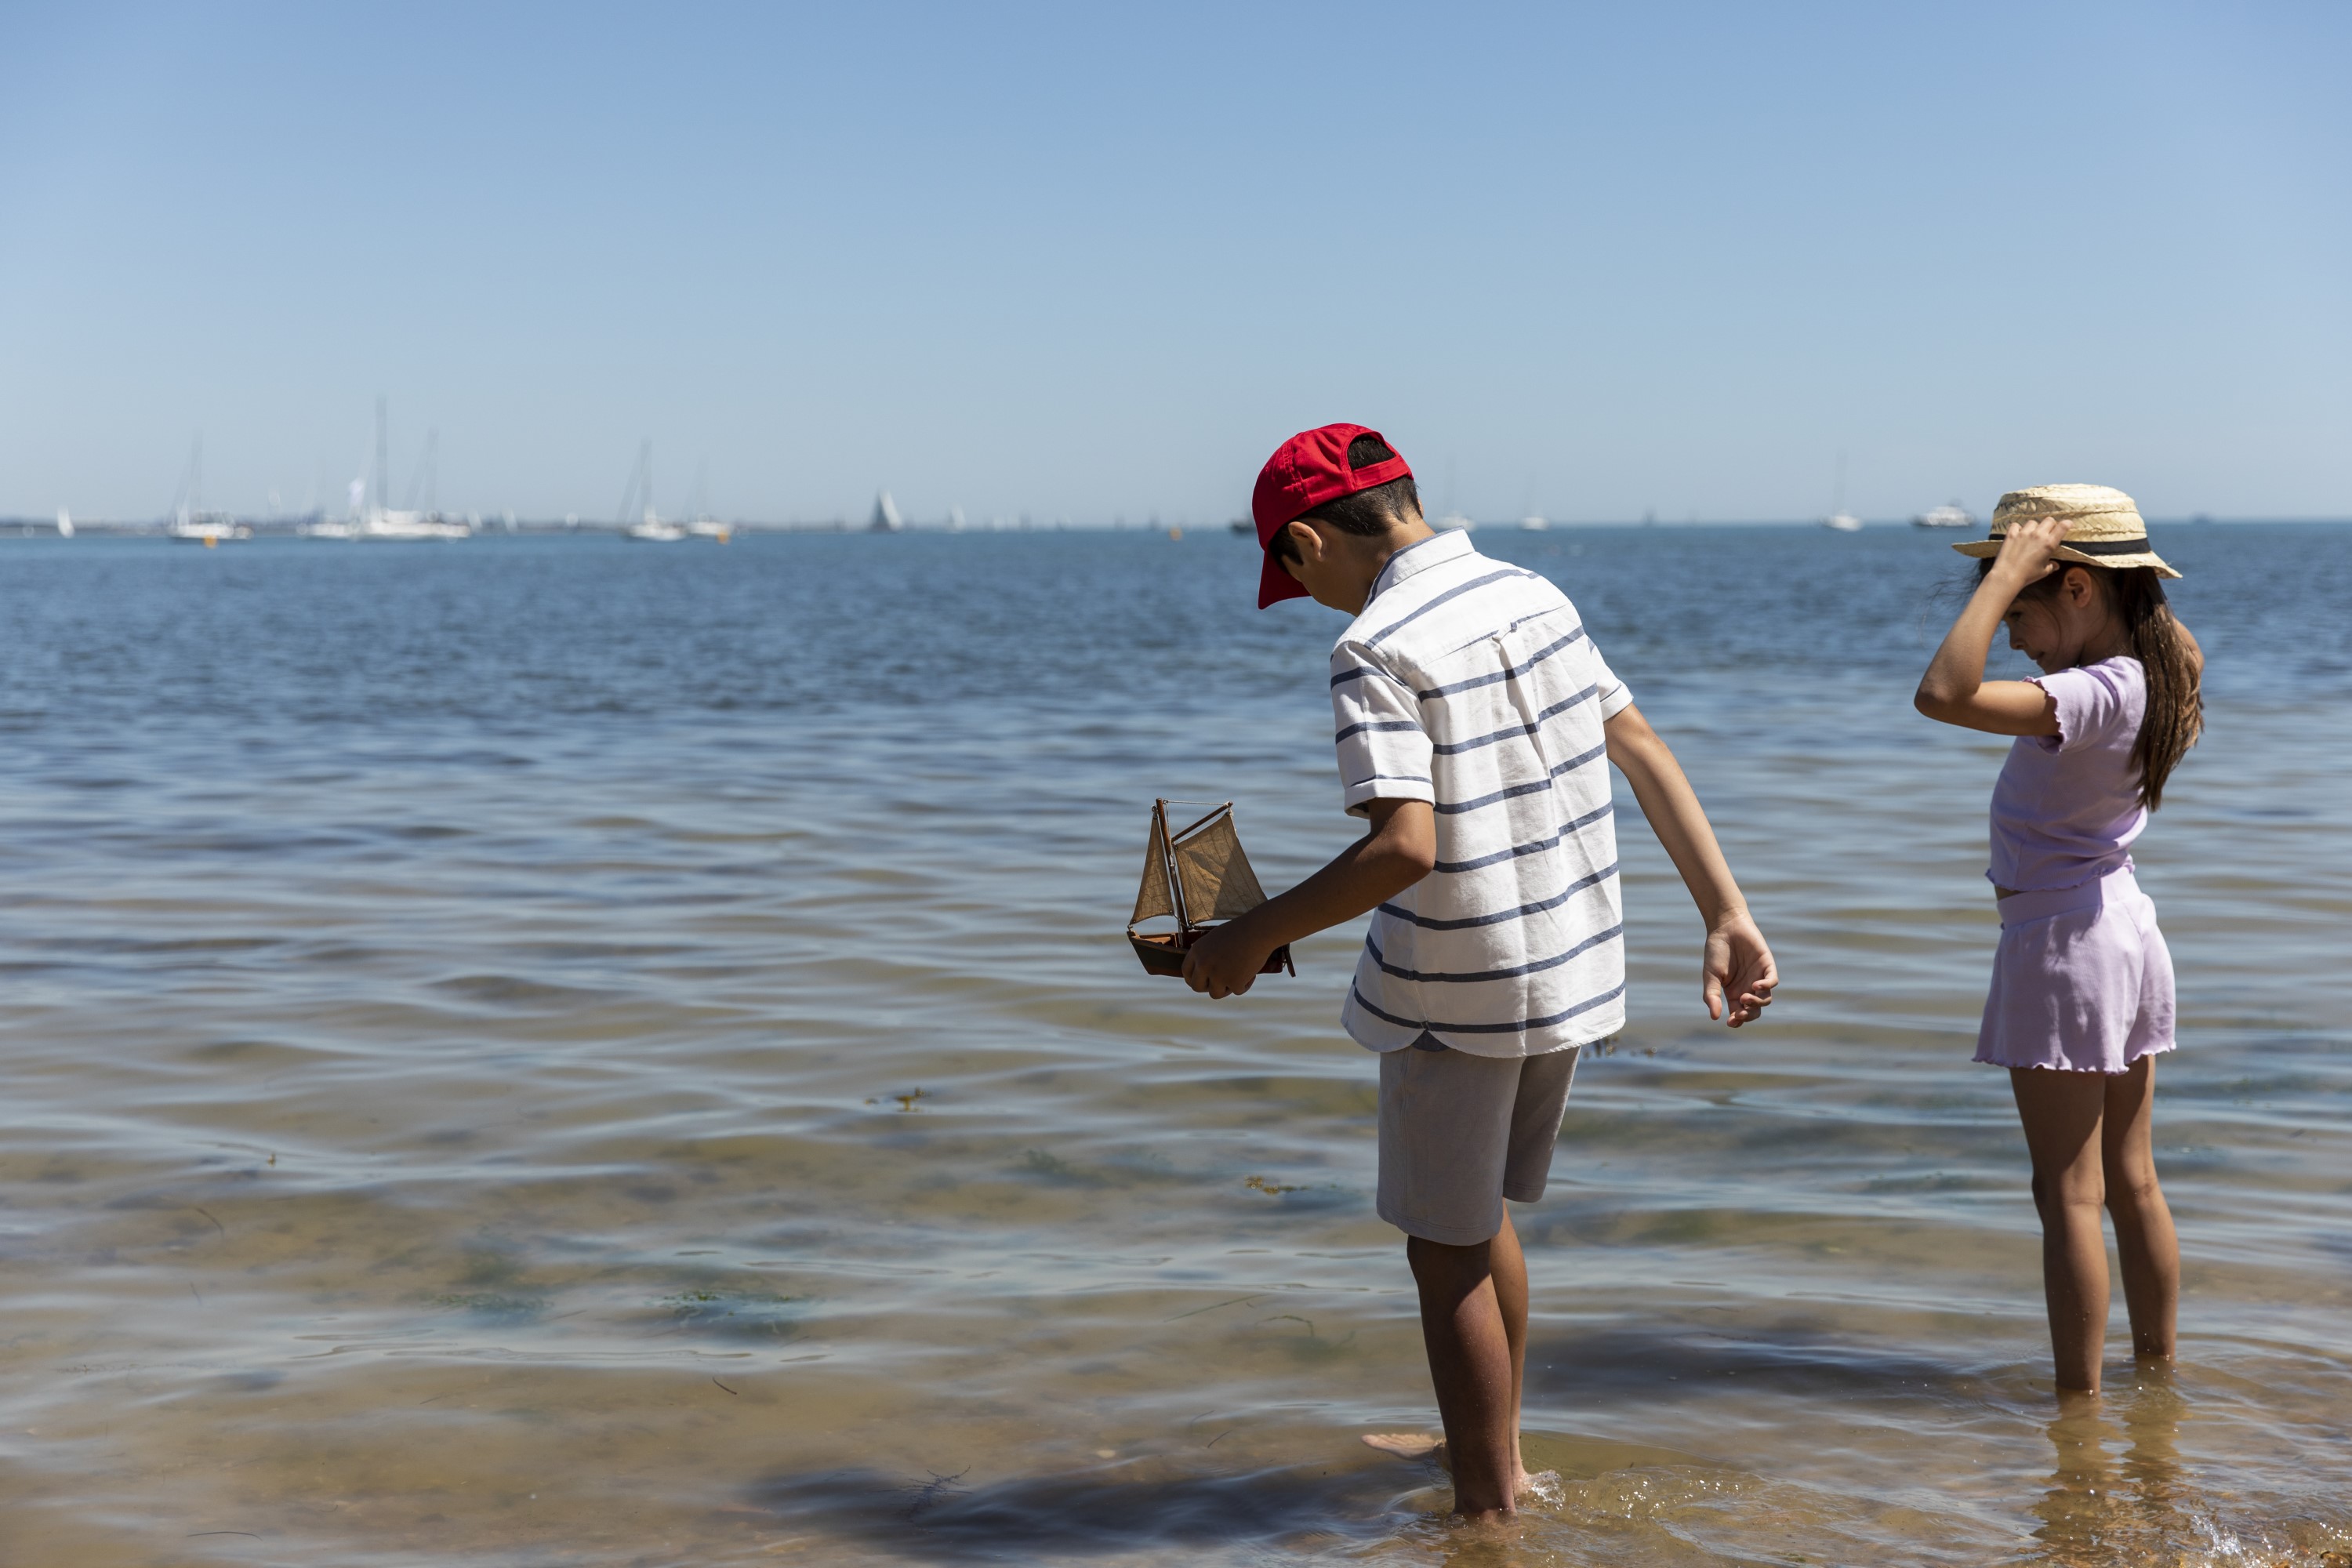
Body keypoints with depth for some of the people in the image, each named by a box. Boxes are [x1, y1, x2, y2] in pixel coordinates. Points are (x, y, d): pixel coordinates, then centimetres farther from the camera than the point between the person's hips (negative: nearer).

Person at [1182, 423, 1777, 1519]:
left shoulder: (1375, 649, -18)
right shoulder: (1533, 596, 6)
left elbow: (1404, 847, -27)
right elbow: (1646, 754, 7)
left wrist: (1253, 937, -17)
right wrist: (1727, 916, 10)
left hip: (1457, 995, -8)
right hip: (1569, 969, 8)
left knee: (1448, 1253, 8)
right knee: (1483, 1220, 25)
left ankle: (1488, 1509, 20)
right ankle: (1492, 1448, 40)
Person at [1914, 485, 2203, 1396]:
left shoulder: (2092, 695, -26)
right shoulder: (2149, 677, 1)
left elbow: (1943, 694, -39)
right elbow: (2184, 650, 28)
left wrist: (2005, 574, -31)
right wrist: (2134, 581, 14)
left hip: (2060, 944, -9)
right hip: (2126, 932, 9)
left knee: (2070, 1195, -1)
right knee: (2133, 1184, 18)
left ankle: (2080, 1401, 5)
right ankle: (2160, 1372, 29)